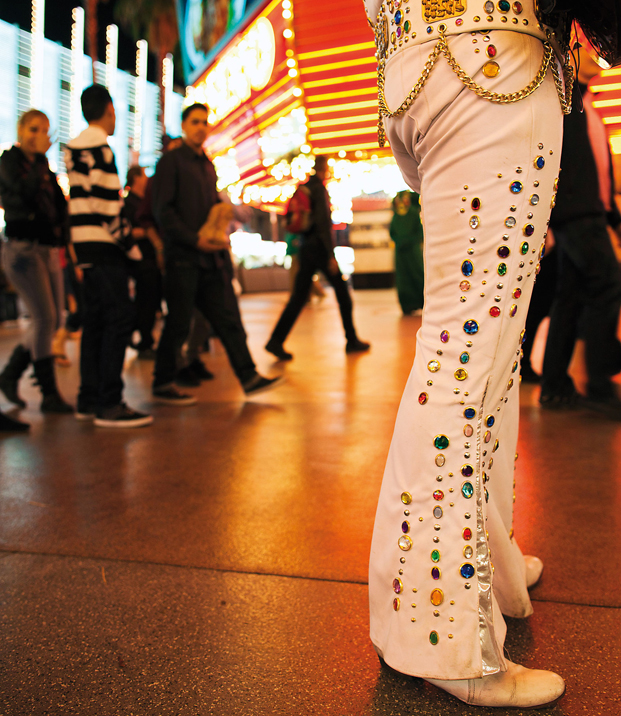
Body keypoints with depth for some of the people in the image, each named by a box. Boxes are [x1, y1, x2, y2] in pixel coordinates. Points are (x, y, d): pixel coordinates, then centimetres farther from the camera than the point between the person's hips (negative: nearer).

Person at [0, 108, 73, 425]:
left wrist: (63, 239, 4)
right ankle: (50, 395, -9)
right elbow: (27, 191, -19)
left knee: (53, 320, 5)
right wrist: (39, 157, -10)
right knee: (45, 318, -14)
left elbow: (59, 206, 19)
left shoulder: (43, 167, 20)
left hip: (48, 249, 7)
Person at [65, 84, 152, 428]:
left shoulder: (74, 148, 19)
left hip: (87, 245, 10)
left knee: (95, 320, 11)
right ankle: (108, 404, -10)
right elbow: (105, 204, -17)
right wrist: (127, 239, -11)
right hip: (103, 245, -10)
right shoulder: (99, 148, -11)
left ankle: (88, 400, 17)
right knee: (120, 318, -10)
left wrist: (123, 229, 17)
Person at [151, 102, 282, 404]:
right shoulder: (171, 160, -1)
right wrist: (194, 240, -16)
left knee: (228, 319, 4)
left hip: (212, 255, 7)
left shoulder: (207, 164, 20)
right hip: (184, 256, -6)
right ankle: (162, 385, 11)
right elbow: (162, 210, -9)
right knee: (178, 323, -1)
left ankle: (249, 377, 7)